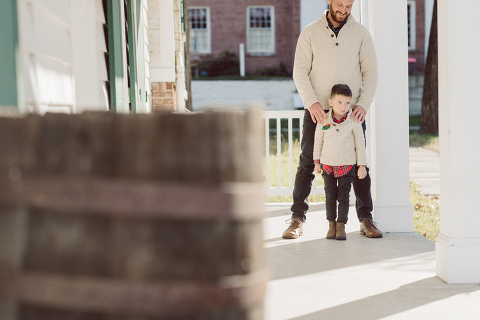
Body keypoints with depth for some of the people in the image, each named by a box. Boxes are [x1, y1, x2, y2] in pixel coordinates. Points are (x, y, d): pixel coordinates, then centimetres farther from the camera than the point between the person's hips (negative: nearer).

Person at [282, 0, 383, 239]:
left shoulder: (360, 33, 4)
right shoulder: (310, 33, 1)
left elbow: (370, 73, 3)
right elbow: (300, 72, -3)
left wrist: (363, 104, -12)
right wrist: (311, 102, -17)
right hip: (318, 111, -1)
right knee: (307, 164, 0)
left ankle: (366, 219, 11)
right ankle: (297, 218, 8)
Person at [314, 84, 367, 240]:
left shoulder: (354, 122, -10)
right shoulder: (323, 121, -6)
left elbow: (360, 144, -2)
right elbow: (318, 141, 7)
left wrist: (362, 165, -3)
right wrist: (317, 161, 9)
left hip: (347, 165, -1)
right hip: (327, 164, 1)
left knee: (343, 196, 0)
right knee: (330, 195, 7)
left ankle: (341, 225, 6)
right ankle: (331, 224, 16)